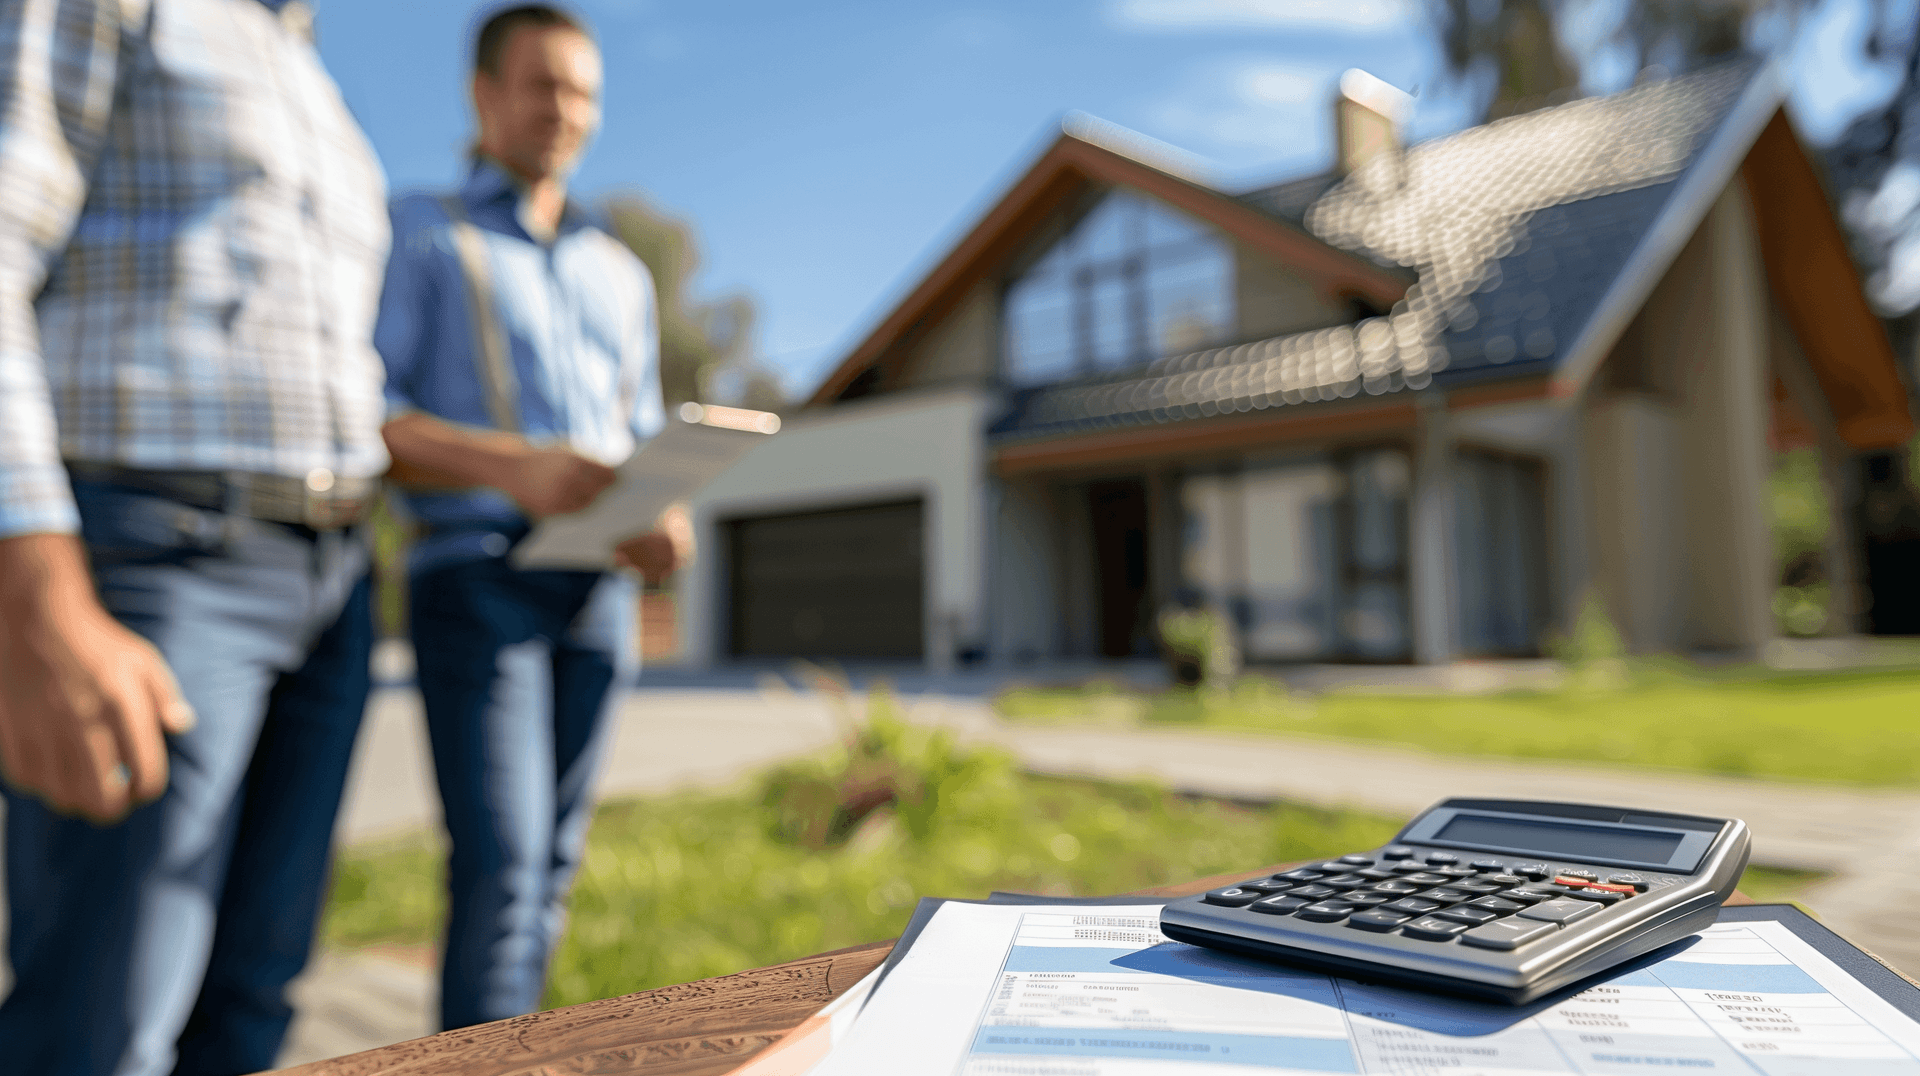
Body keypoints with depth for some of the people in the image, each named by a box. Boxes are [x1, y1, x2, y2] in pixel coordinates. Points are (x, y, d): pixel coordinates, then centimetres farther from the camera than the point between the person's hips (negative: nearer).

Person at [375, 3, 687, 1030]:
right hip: (475, 575, -5)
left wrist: (658, 523, -1)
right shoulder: (419, 233, 6)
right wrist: (512, 469, -23)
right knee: (500, 868, -13)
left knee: (552, 866, 6)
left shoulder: (621, 273, 21)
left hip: (596, 588, 5)